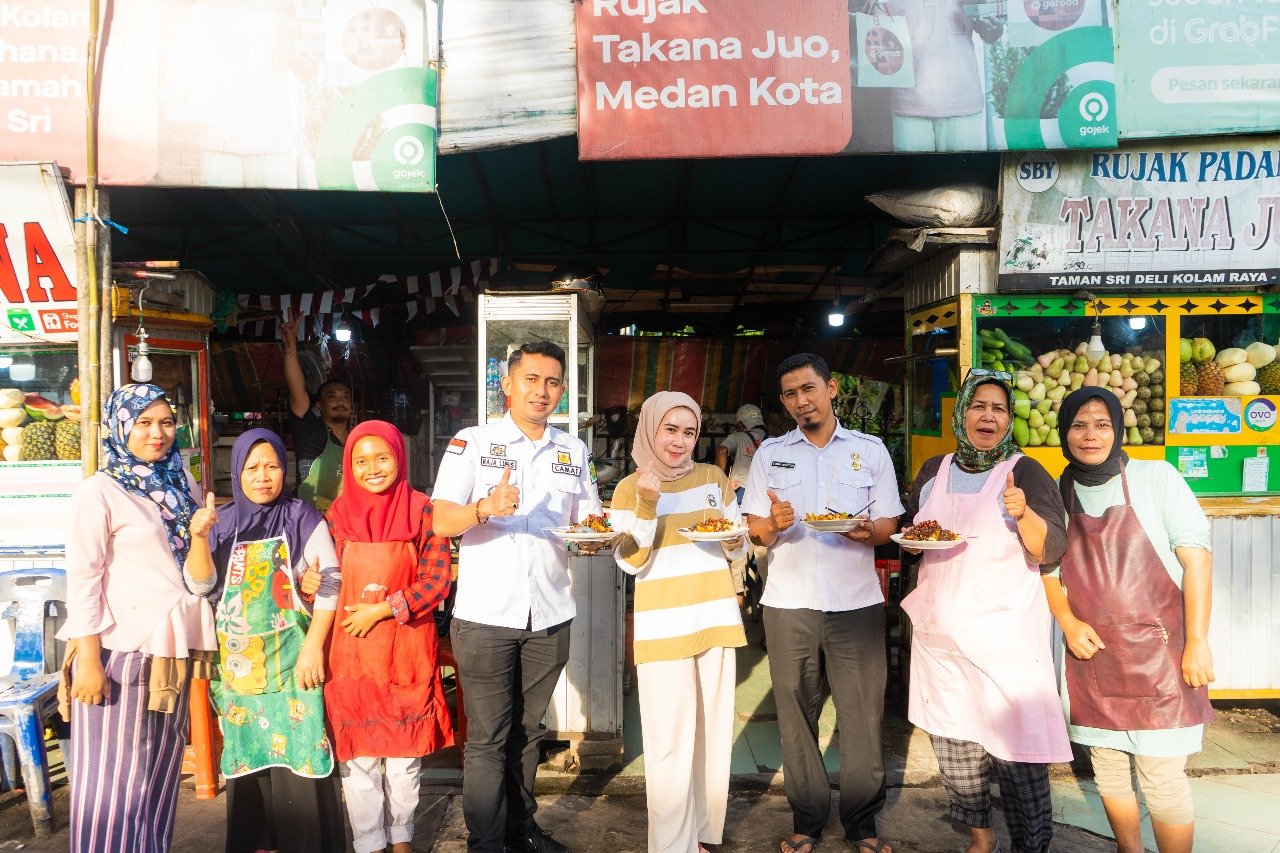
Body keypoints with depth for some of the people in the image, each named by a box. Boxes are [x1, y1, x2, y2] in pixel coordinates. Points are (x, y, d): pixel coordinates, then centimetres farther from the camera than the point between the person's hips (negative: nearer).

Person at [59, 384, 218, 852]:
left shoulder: (180, 483, 10)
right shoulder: (99, 492, -8)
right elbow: (82, 578, -12)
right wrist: (89, 661, -15)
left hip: (173, 648, 6)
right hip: (122, 650, -6)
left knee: (162, 765, 15)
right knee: (116, 773, 3)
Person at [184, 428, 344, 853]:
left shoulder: (301, 518, -4)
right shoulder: (223, 522, 7)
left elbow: (329, 584, -7)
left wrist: (313, 647, -14)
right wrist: (198, 537, -12)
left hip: (291, 659, -3)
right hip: (239, 661, 4)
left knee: (296, 754, -2)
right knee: (247, 756, 11)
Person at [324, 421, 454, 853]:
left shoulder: (423, 512, -4)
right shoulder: (338, 515, 2)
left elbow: (437, 578, -9)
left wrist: (383, 609, -15)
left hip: (407, 648, -1)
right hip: (351, 650, 1)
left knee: (404, 748, 11)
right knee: (358, 751, 6)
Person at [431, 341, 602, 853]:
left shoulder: (574, 452, 11)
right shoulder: (471, 442, -1)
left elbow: (586, 520, 15)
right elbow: (442, 522, -9)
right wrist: (485, 508, -29)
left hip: (550, 617, 4)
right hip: (485, 616, -3)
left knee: (527, 732, 15)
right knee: (488, 738, 1)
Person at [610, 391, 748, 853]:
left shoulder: (714, 478, 6)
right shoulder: (630, 488, -1)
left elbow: (740, 551, 11)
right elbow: (632, 563, -9)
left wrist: (731, 536, -11)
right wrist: (647, 503, -19)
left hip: (716, 617, 4)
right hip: (663, 624, -3)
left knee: (713, 731, 11)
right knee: (670, 742, -2)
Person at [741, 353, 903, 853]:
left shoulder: (870, 450, 8)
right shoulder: (770, 453, 9)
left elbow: (888, 526, 6)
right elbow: (755, 531, 7)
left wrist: (867, 530, -16)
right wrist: (774, 524, -15)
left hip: (857, 601, 0)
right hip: (789, 602, 1)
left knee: (862, 712, 1)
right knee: (796, 712, 5)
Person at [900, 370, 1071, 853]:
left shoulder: (1026, 472, -1)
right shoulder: (934, 471, 11)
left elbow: (1051, 550, -8)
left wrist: (1023, 513, -27)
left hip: (1006, 630, -4)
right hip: (940, 632, 4)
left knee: (1016, 745, -6)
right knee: (953, 745, 9)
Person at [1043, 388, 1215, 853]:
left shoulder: (1156, 477, -6)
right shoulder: (1057, 495, 3)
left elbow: (1197, 558, -8)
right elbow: (1048, 569, 11)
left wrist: (1197, 643, -11)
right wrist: (1068, 623, -6)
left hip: (1158, 653, -3)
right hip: (1092, 655, 4)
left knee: (1163, 778, 0)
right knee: (1109, 771, 15)